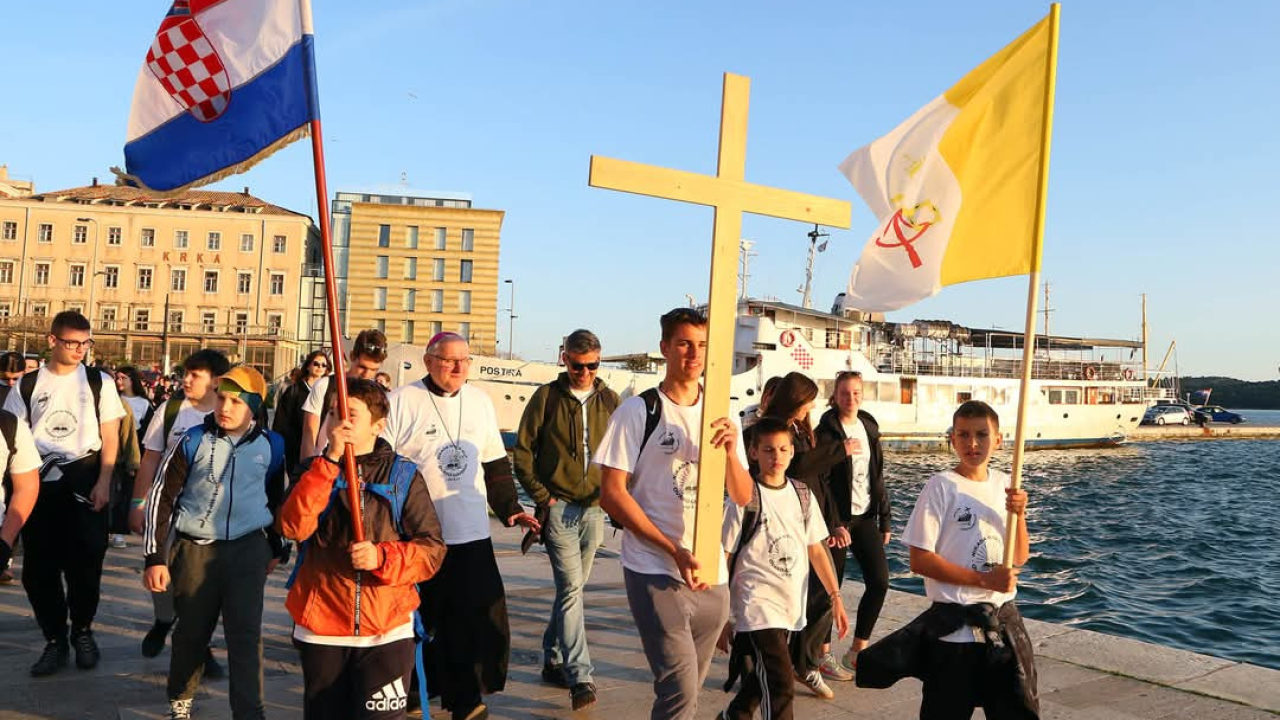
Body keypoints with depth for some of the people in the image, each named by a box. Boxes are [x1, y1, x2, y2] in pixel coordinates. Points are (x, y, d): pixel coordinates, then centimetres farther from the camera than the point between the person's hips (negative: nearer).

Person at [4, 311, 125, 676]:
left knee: (84, 562, 1)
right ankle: (55, 640, 18)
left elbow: (111, 436, 0)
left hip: (84, 480, -2)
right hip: (40, 481, 2)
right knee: (39, 566, 3)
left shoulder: (99, 383, 1)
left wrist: (103, 483, -9)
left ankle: (82, 631, 23)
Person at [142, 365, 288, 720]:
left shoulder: (270, 446, -1)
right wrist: (155, 557, -5)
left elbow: (275, 499, 15)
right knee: (192, 632, 12)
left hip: (249, 549, 0)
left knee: (246, 634, -3)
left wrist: (275, 548, 19)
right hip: (195, 549, 0)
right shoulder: (193, 441, -6)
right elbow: (161, 496, -2)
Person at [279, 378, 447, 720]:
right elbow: (293, 527, -15)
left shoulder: (403, 474, -1)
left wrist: (382, 557, -20)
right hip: (321, 628, 2)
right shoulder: (318, 473, 4)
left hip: (387, 630, -2)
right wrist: (330, 461, -19)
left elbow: (432, 550, -3)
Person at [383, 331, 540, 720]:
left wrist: (510, 509, 11)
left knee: (478, 620, 2)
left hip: (471, 534, 4)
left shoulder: (480, 401, 10)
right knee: (417, 621, 8)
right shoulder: (402, 401, -5)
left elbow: (495, 464, 18)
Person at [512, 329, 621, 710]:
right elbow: (522, 452, 0)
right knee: (571, 589, -12)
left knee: (571, 589, 14)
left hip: (594, 509, 4)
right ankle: (580, 677, -11)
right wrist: (543, 497, -6)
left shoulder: (610, 400, 7)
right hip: (559, 507, -4)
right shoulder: (547, 397, -2)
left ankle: (553, 660, 29)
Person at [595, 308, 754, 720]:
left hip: (712, 576, 5)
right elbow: (611, 494, -10)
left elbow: (743, 497, 8)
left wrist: (730, 451, -13)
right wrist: (674, 551, -17)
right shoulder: (638, 412, -5)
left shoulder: (719, 417, 10)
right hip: (655, 573, -5)